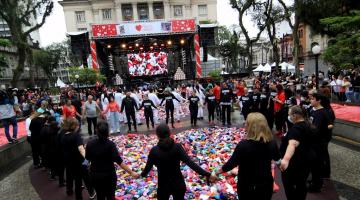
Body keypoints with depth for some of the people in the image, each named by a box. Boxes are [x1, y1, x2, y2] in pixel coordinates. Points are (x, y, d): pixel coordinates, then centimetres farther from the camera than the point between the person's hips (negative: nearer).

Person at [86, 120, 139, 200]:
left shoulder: (90, 143, -12)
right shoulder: (110, 144, -22)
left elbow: (88, 158, 4)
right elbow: (119, 161, -26)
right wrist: (131, 172, -24)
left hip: (95, 175, 3)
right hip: (109, 175, -3)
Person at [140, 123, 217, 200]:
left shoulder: (154, 151, -15)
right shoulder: (177, 147, -15)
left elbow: (148, 167, -3)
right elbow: (190, 163, -21)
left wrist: (142, 175, 20)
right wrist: (207, 175, -20)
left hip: (163, 185, -1)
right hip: (178, 183, 1)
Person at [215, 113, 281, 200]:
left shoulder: (243, 145, -26)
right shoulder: (272, 143, -12)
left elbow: (231, 163, -17)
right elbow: (277, 159, 8)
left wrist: (217, 172, -1)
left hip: (247, 187, -3)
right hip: (266, 185, 3)